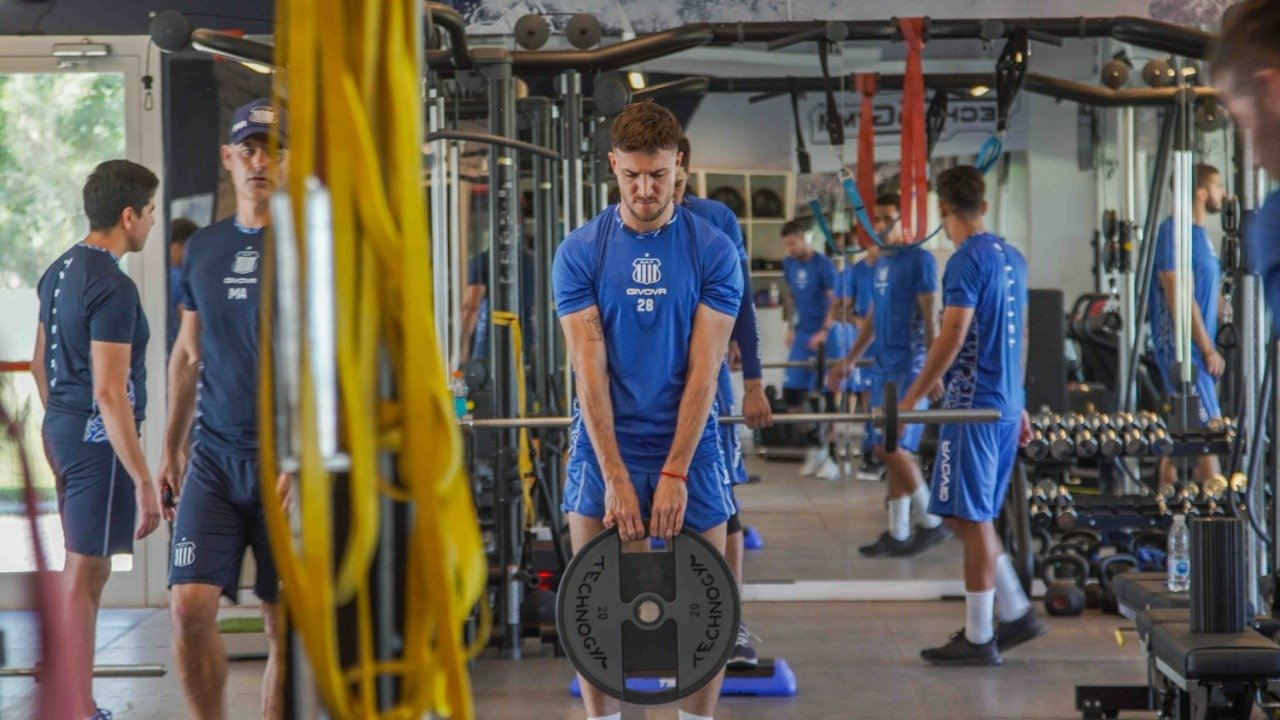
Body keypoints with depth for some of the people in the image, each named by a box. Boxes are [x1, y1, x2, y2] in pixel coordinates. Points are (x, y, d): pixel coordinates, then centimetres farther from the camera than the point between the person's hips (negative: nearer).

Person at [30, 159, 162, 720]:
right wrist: (143, 481, -23)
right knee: (84, 578, -5)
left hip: (62, 430, 10)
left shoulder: (59, 271, 11)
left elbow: (40, 363, 21)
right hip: (99, 440, -10)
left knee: (85, 573, 17)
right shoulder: (113, 288, -19)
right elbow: (109, 392, -24)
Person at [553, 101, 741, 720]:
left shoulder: (713, 251, -3)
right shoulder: (580, 253, -2)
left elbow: (703, 370, -7)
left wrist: (674, 473, -15)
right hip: (603, 448, 0)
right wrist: (616, 476, -15)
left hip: (688, 447, 0)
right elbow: (589, 369, -8)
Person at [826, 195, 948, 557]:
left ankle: (930, 523, 0)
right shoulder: (882, 263, 15)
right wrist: (849, 361, 22)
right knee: (892, 451, 6)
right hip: (885, 366, 8)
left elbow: (930, 318, -12)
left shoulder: (919, 260, -8)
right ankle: (898, 534, 8)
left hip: (910, 367, -8)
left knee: (892, 447, -11)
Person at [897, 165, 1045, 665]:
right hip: (1005, 405, 9)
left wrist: (912, 399, -16)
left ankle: (978, 639, 0)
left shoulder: (967, 260, -14)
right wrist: (1019, 404, 25)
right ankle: (1017, 614, 17)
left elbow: (953, 336, -19)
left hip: (973, 405, -9)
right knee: (970, 516, 16)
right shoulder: (1011, 257, 13)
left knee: (971, 518, -3)